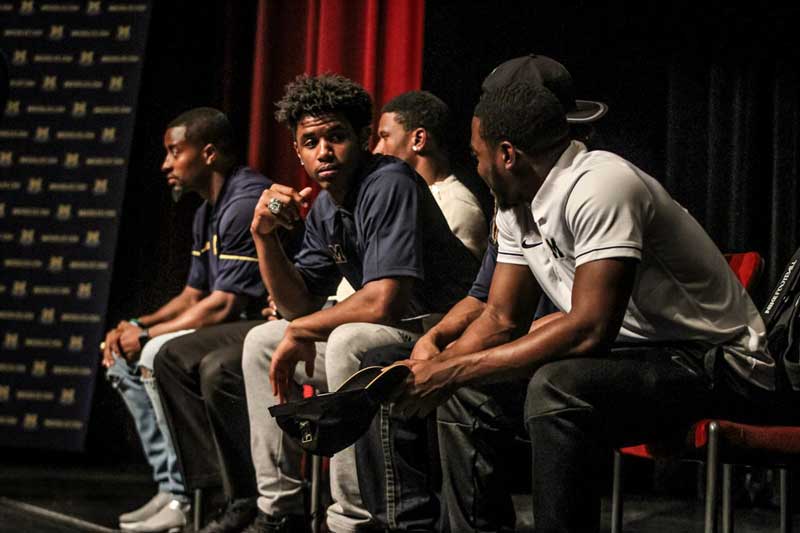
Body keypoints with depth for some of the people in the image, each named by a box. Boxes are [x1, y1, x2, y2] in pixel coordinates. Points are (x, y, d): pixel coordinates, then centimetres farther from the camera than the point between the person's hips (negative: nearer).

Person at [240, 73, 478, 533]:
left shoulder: (389, 185, -19)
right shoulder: (325, 208, 8)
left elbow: (382, 302, -29)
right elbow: (301, 304, 11)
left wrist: (301, 331, -14)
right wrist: (265, 236, -3)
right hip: (394, 332, 10)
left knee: (349, 341, -36)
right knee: (261, 343, 13)